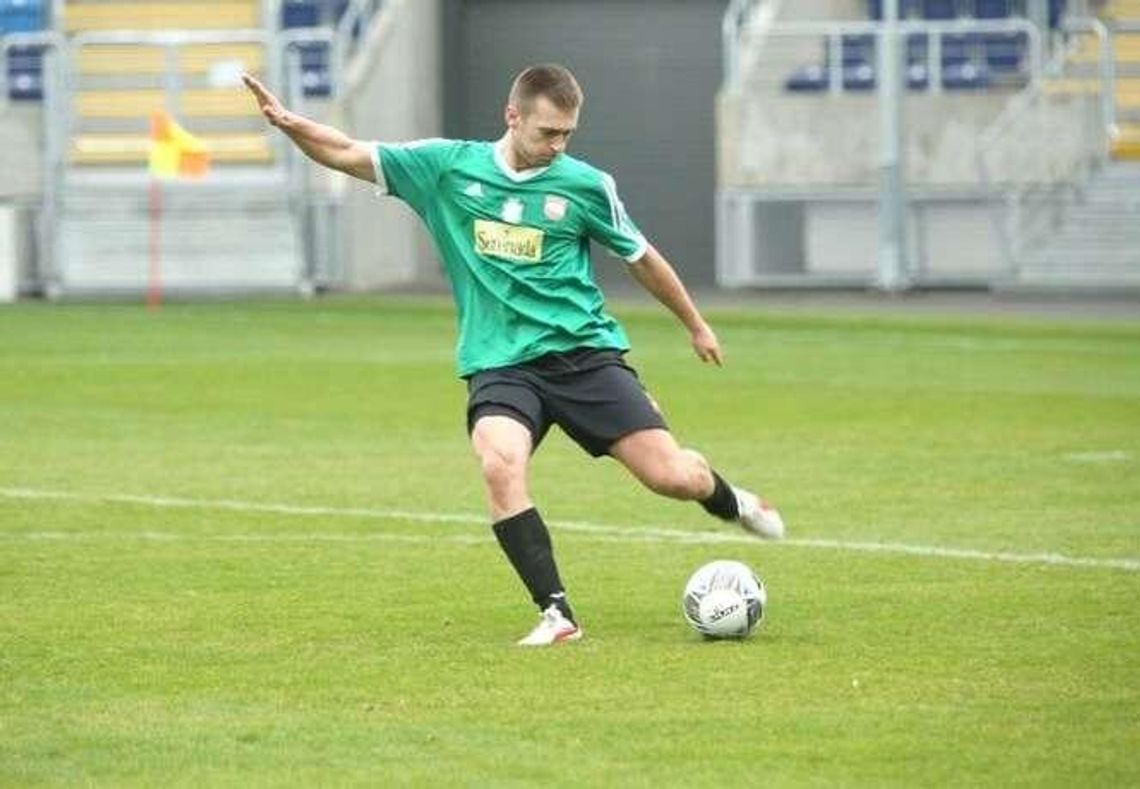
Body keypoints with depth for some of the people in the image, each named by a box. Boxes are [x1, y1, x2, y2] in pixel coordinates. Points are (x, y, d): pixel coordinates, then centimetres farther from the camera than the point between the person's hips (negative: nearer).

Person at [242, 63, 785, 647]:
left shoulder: (585, 185, 1)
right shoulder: (447, 167, 1)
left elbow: (641, 259, 15)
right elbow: (350, 155, 3)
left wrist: (697, 326, 25)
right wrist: (288, 123, -15)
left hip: (584, 352, 0)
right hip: (499, 364, 0)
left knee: (674, 477, -9)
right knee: (499, 463, -31)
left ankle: (729, 502, 30)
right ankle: (556, 614, -22)